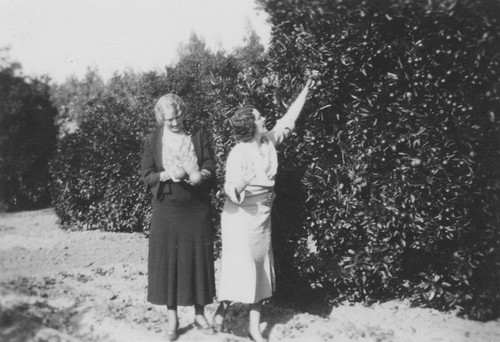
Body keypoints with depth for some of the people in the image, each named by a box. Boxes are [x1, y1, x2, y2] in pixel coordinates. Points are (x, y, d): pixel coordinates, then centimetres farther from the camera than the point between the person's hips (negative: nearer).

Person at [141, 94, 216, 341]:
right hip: (167, 211, 0)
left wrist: (202, 175, -20)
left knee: (198, 259, 6)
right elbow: (146, 176, -1)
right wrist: (167, 174, -19)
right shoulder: (152, 141, 1)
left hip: (197, 209, 1)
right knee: (168, 261, 3)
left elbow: (211, 168, 2)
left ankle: (199, 314, 21)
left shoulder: (199, 136, 2)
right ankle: (172, 318, 16)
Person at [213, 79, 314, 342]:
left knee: (260, 273, 8)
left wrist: (305, 91, 10)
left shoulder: (269, 142, -1)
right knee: (240, 271, -3)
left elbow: (288, 119, 9)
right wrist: (240, 183, -37)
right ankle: (221, 309, 24)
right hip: (241, 219, -7)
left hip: (263, 217, 7)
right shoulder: (238, 155, -19)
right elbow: (231, 193, -17)